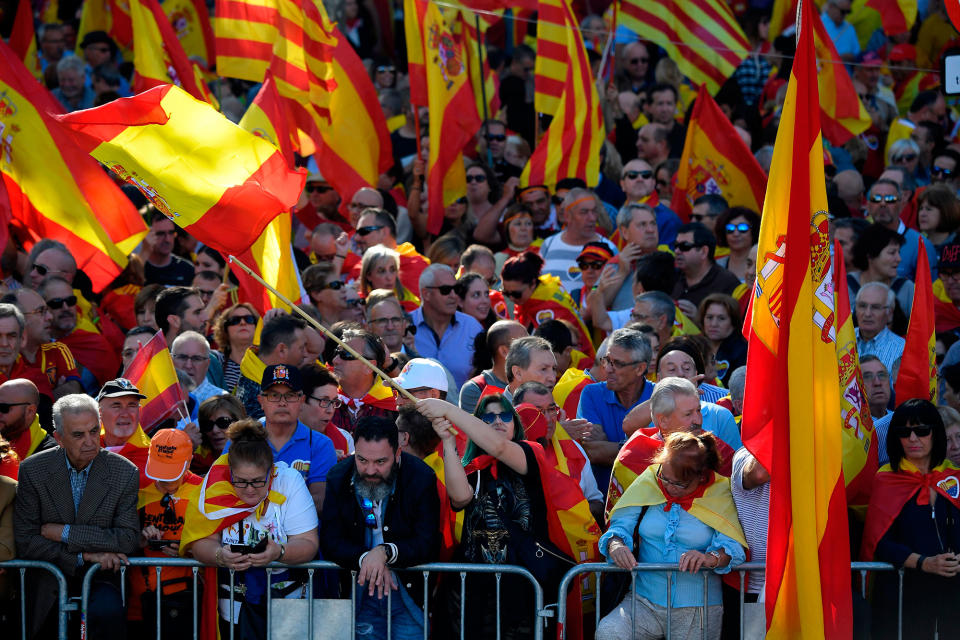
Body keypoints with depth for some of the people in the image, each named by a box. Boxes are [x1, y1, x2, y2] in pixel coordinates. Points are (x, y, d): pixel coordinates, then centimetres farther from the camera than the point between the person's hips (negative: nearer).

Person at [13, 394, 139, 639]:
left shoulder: (125, 473, -3)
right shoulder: (33, 470, -2)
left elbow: (129, 540, -7)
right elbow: (25, 541, -5)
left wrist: (65, 532, -12)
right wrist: (86, 556, -14)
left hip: (100, 578, -1)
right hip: (49, 579, 2)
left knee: (108, 610, -32)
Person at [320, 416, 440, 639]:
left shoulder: (421, 478, -12)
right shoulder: (339, 477, -4)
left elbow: (427, 545, -17)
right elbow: (331, 543, -7)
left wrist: (385, 552, -34)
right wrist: (365, 559, -25)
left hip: (409, 594, -2)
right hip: (362, 594, 2)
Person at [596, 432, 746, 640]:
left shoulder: (719, 494, -1)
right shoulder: (648, 483, 5)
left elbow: (731, 546, -11)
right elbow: (620, 526, 4)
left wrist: (711, 558, -34)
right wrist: (615, 545, -20)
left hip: (698, 607, -1)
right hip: (645, 602, 1)